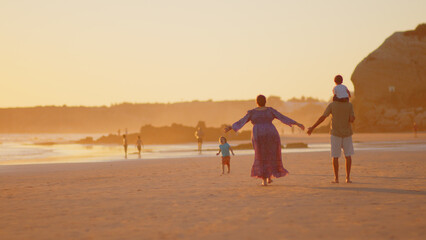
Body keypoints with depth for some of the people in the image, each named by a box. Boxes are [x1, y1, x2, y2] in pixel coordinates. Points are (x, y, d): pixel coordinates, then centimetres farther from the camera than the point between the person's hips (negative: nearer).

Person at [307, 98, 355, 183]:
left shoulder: (332, 105, -8)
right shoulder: (349, 105, -7)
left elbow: (322, 117, -12)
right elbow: (352, 119, -15)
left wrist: (312, 127, -5)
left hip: (335, 134, -1)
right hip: (347, 134, 1)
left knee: (335, 156, 4)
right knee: (348, 155, 8)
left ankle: (336, 178, 0)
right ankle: (348, 177, 3)